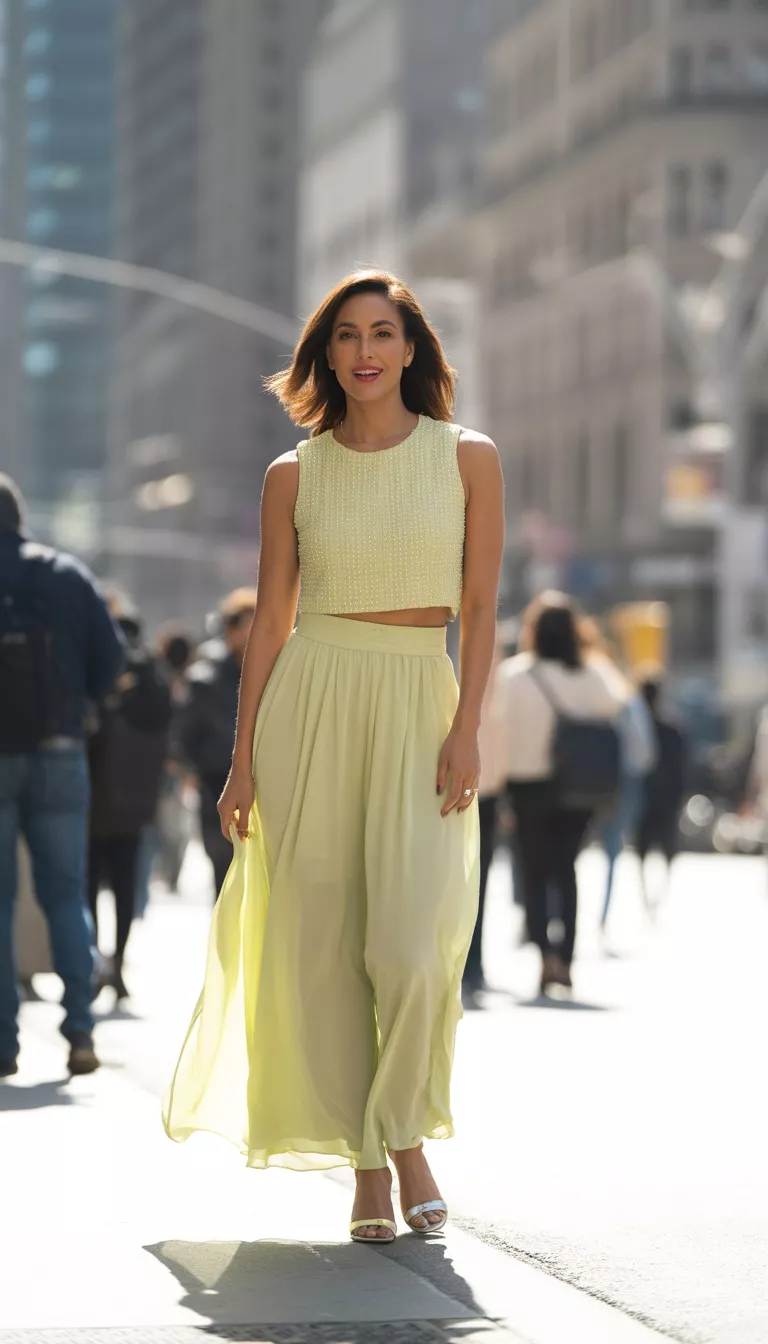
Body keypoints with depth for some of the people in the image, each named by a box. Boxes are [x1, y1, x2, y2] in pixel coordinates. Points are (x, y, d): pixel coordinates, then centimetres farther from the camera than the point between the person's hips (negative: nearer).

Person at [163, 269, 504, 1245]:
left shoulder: (467, 458, 4)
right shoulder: (294, 477, 5)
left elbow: (479, 608, 2)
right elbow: (269, 623, 7)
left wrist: (467, 728, -9)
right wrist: (243, 758, 2)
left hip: (420, 705, -1)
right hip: (310, 706, 1)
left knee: (413, 945, -14)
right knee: (322, 944, -1)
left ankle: (407, 1137, 7)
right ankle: (366, 1165, 8)